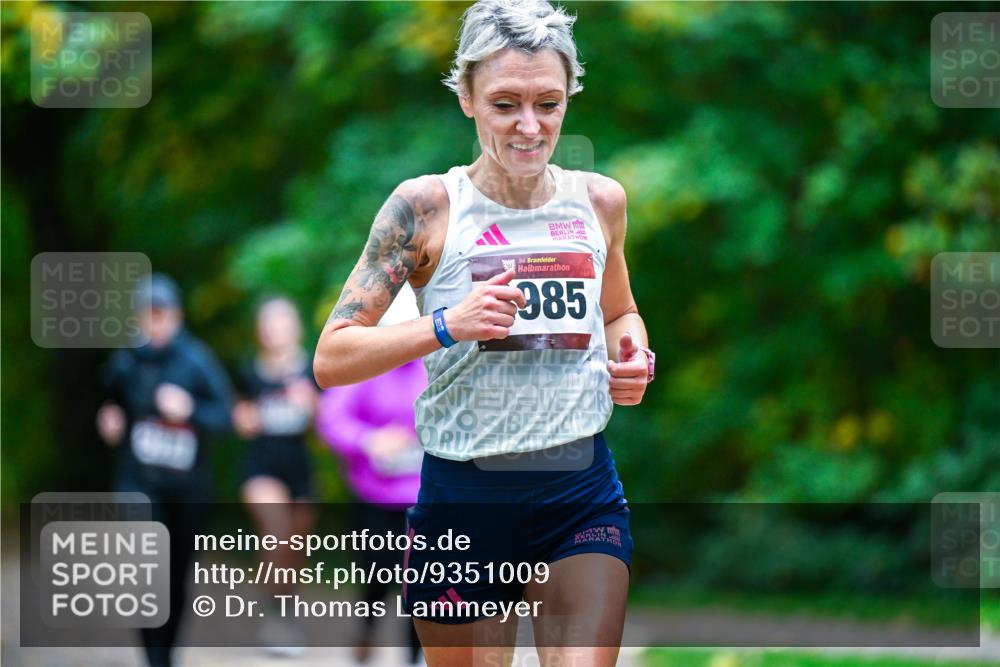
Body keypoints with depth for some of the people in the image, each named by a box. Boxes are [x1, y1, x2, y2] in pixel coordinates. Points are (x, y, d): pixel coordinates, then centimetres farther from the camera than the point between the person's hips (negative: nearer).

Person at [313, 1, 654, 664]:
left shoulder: (600, 200, 6)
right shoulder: (426, 207, -6)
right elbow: (330, 360, -9)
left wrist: (631, 359, 3)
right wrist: (448, 325, -23)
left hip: (582, 492, 2)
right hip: (463, 498, -2)